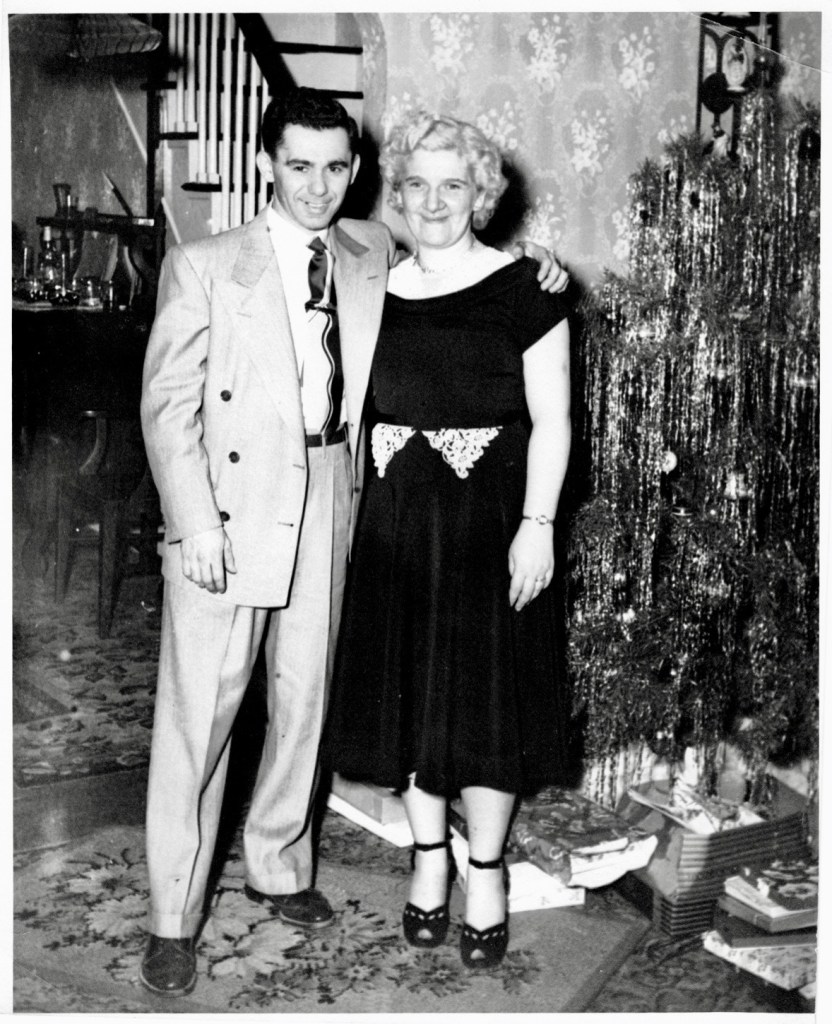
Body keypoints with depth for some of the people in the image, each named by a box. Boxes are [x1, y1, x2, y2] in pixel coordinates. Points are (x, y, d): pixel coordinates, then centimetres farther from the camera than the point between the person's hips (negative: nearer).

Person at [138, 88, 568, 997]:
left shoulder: (375, 256, 9)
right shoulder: (204, 266, -3)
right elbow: (168, 403, -6)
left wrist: (525, 270, 7)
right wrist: (194, 522, -15)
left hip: (331, 497, 4)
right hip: (232, 506, -4)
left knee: (304, 695, 14)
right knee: (200, 709, 0)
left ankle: (278, 867, 35)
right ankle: (173, 920, 15)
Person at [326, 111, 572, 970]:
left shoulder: (523, 288, -4)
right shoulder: (378, 291, 8)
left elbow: (551, 420, -6)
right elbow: (364, 412, 12)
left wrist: (537, 524, -14)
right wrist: (373, 506, 6)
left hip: (489, 519, -4)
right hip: (397, 518, 4)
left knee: (485, 691, 3)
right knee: (406, 689, 10)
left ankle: (485, 871, 22)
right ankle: (428, 856, 29)